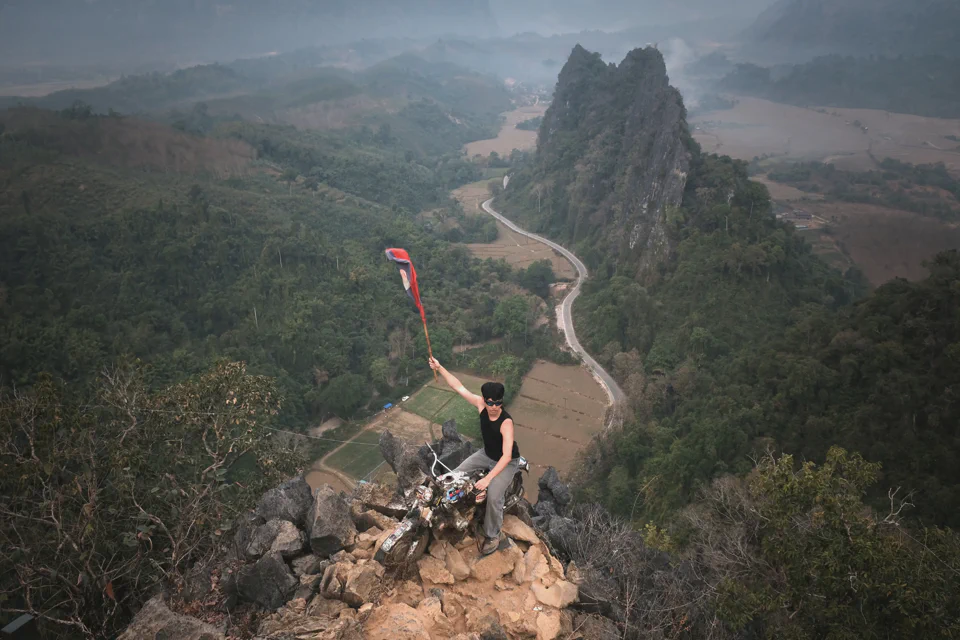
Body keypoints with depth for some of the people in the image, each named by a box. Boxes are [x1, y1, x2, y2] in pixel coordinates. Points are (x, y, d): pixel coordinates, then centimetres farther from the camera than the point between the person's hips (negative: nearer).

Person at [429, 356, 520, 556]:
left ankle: (492, 536, -4)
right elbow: (459, 387, -13)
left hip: (507, 462, -7)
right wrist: (440, 368, -17)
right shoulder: (481, 404, -19)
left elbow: (506, 456, -39)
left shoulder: (506, 422, -36)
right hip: (486, 454, 7)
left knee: (493, 496, -26)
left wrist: (488, 478, -45)